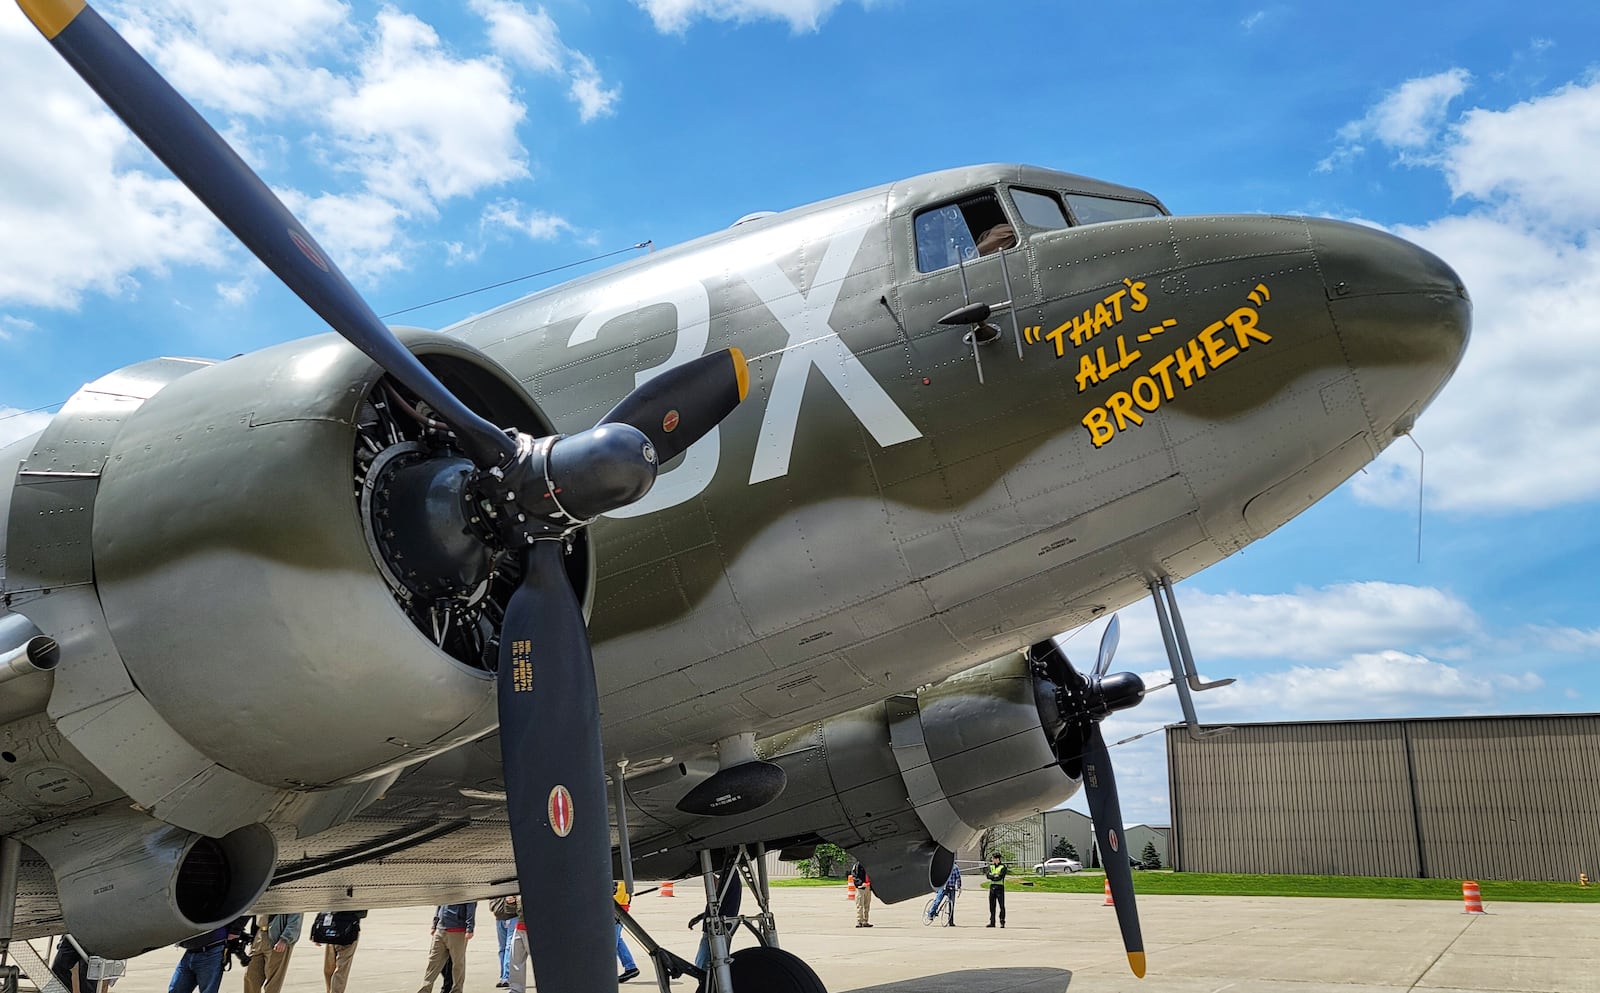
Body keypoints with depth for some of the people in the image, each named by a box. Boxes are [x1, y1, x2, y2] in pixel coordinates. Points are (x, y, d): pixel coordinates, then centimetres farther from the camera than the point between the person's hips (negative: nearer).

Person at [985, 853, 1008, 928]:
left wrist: (991, 876, -7)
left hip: (1000, 887, -5)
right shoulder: (990, 866, 12)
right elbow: (988, 875, -1)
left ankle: (1002, 922, 4)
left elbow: (1000, 877, -14)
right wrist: (995, 876, -13)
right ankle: (992, 922, 10)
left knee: (1002, 906, -2)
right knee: (992, 906, 5)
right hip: (992, 887, 5)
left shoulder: (1003, 866, -4)